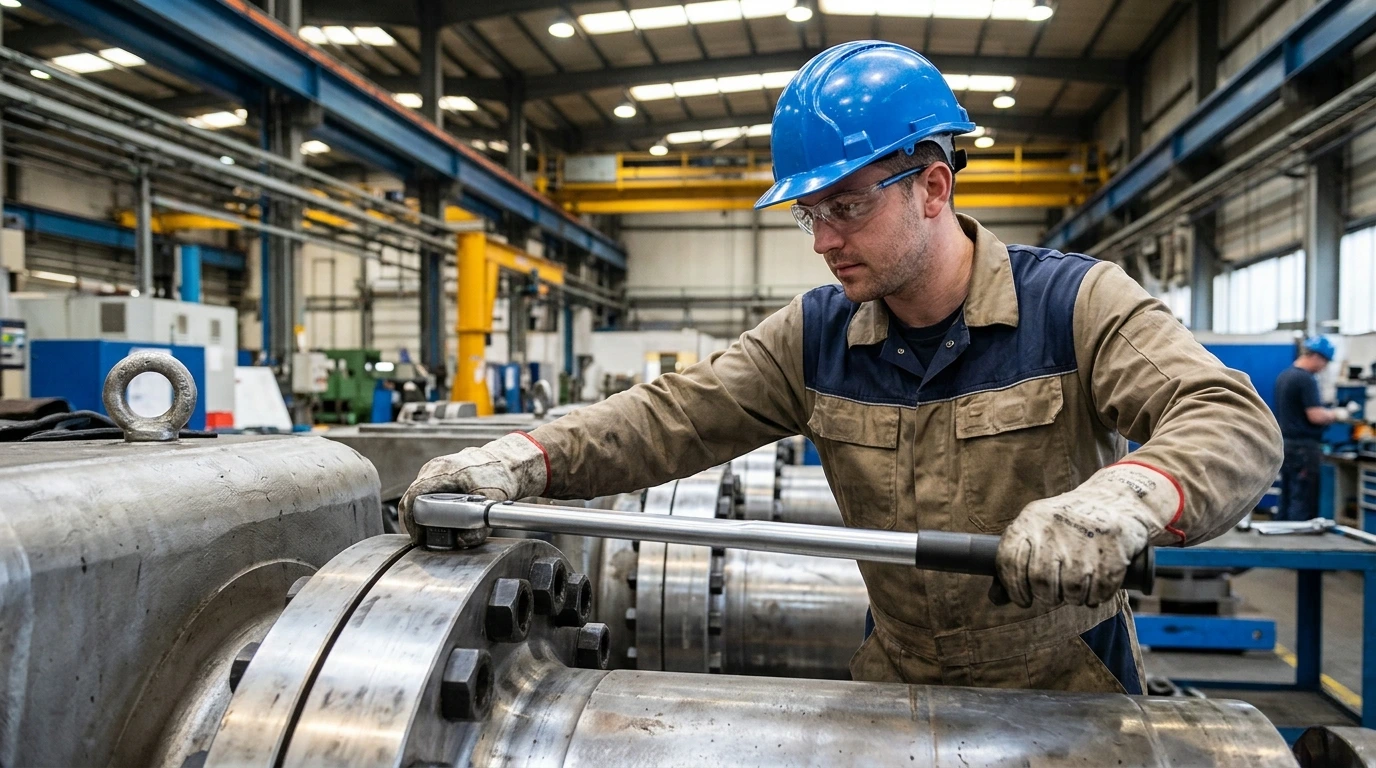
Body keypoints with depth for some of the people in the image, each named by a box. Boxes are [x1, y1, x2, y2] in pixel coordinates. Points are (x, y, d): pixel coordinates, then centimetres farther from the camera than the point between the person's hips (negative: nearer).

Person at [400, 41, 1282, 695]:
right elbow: (673, 416, -9)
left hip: (1068, 690, -3)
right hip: (897, 681, 3)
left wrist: (1122, 499, -48)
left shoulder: (1078, 304, -15)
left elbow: (1236, 423, -25)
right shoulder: (815, 337, -3)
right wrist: (528, 457, -26)